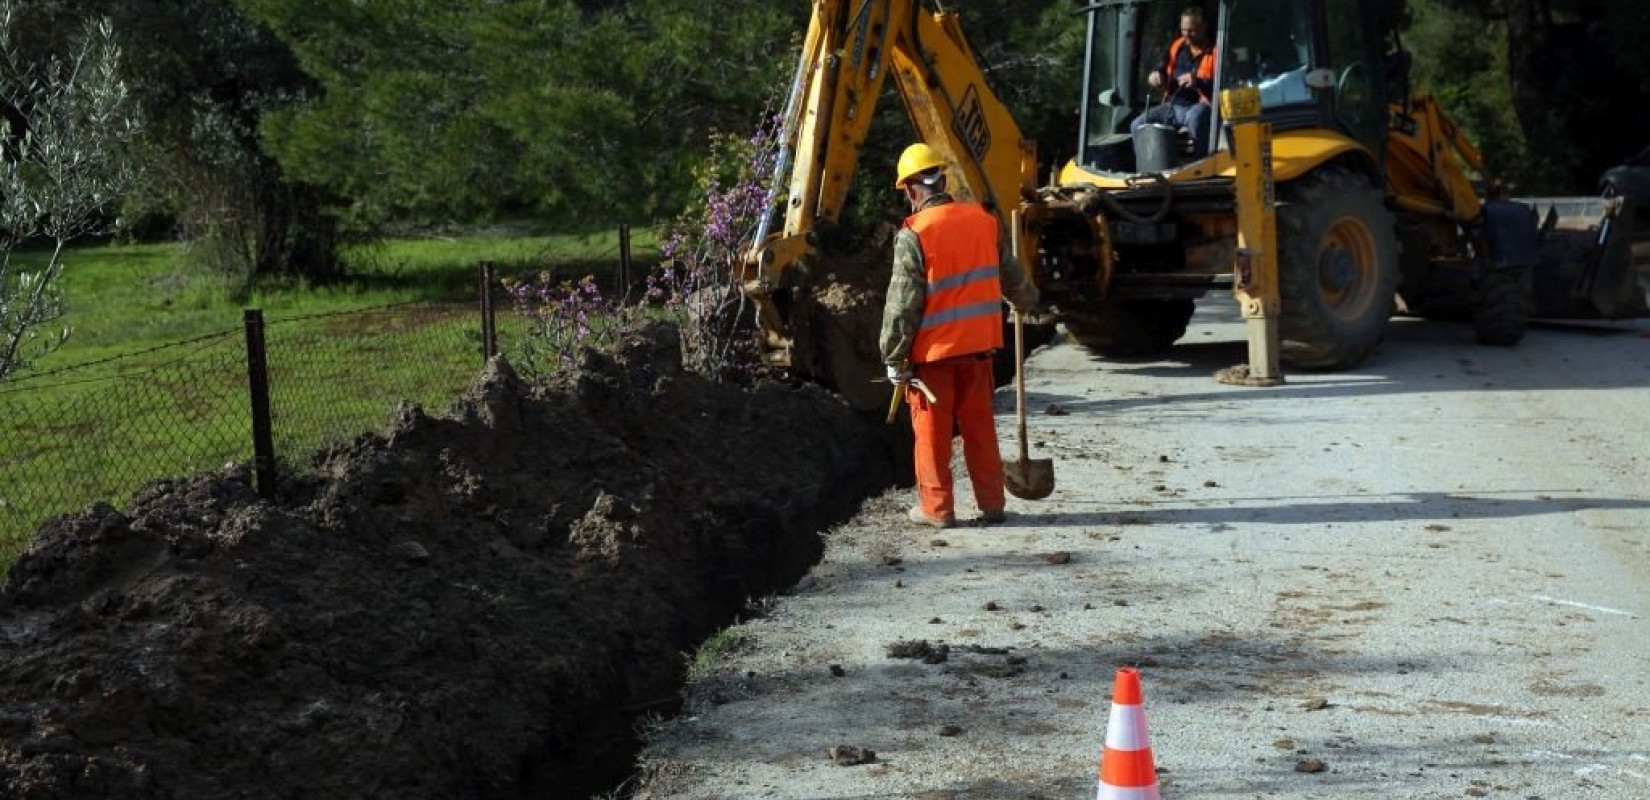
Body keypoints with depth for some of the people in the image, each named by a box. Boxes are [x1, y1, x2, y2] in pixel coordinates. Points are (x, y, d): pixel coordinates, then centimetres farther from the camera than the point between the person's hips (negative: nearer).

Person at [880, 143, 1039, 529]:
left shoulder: (914, 235, -15)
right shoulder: (983, 221, 2)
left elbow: (902, 305, -15)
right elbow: (1010, 274, 17)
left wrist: (894, 358, -6)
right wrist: (1028, 299, 39)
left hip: (932, 350, -5)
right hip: (978, 343, 5)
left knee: (933, 430, 7)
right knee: (979, 425, 14)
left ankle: (937, 508, 13)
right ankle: (991, 503, 20)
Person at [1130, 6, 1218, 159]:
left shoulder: (1215, 51, -4)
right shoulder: (1176, 46, 15)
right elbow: (1164, 70, 26)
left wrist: (1199, 82, -31)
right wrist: (1157, 75, 0)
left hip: (1200, 106, -6)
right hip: (1173, 107, 6)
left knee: (1195, 118, -42)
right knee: (1138, 125, -12)